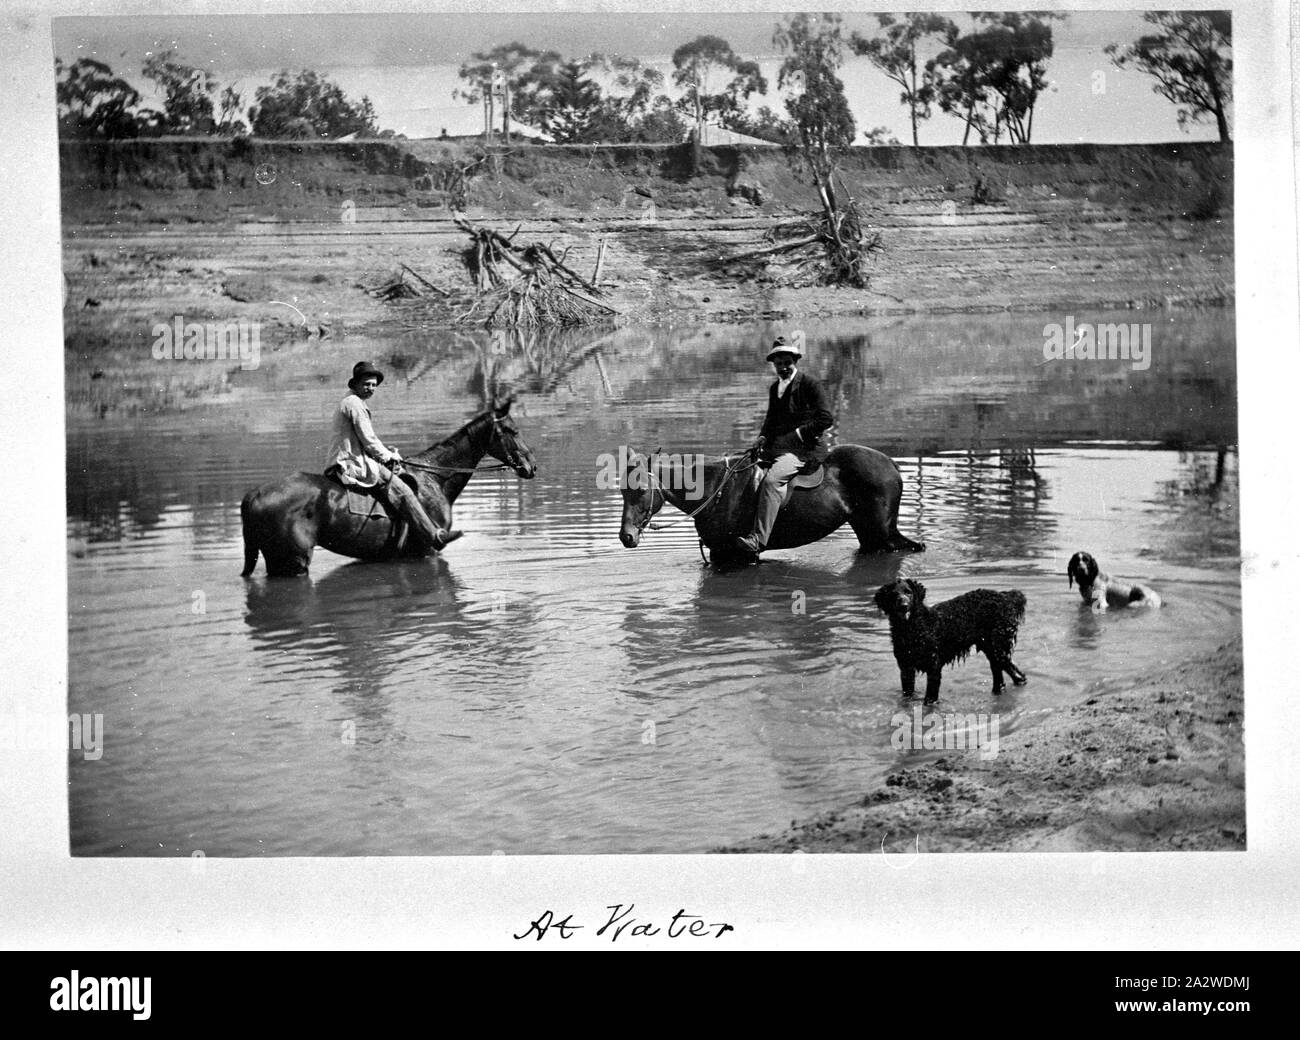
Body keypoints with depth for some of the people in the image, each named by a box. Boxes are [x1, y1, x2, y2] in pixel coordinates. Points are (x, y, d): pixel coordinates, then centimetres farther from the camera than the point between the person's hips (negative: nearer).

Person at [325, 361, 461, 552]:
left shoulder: (347, 403, 22)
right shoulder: (355, 404, -12)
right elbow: (368, 441, -15)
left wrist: (388, 453, 14)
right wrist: (388, 457, 0)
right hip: (351, 466, -11)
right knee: (401, 491, -12)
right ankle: (434, 536, -13)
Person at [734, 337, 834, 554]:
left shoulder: (810, 385, -6)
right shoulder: (775, 388, 16)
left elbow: (826, 419, -11)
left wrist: (797, 434, -14)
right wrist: (763, 437, 6)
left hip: (805, 448, -9)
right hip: (776, 446, 9)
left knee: (772, 480, -31)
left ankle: (759, 538, -36)